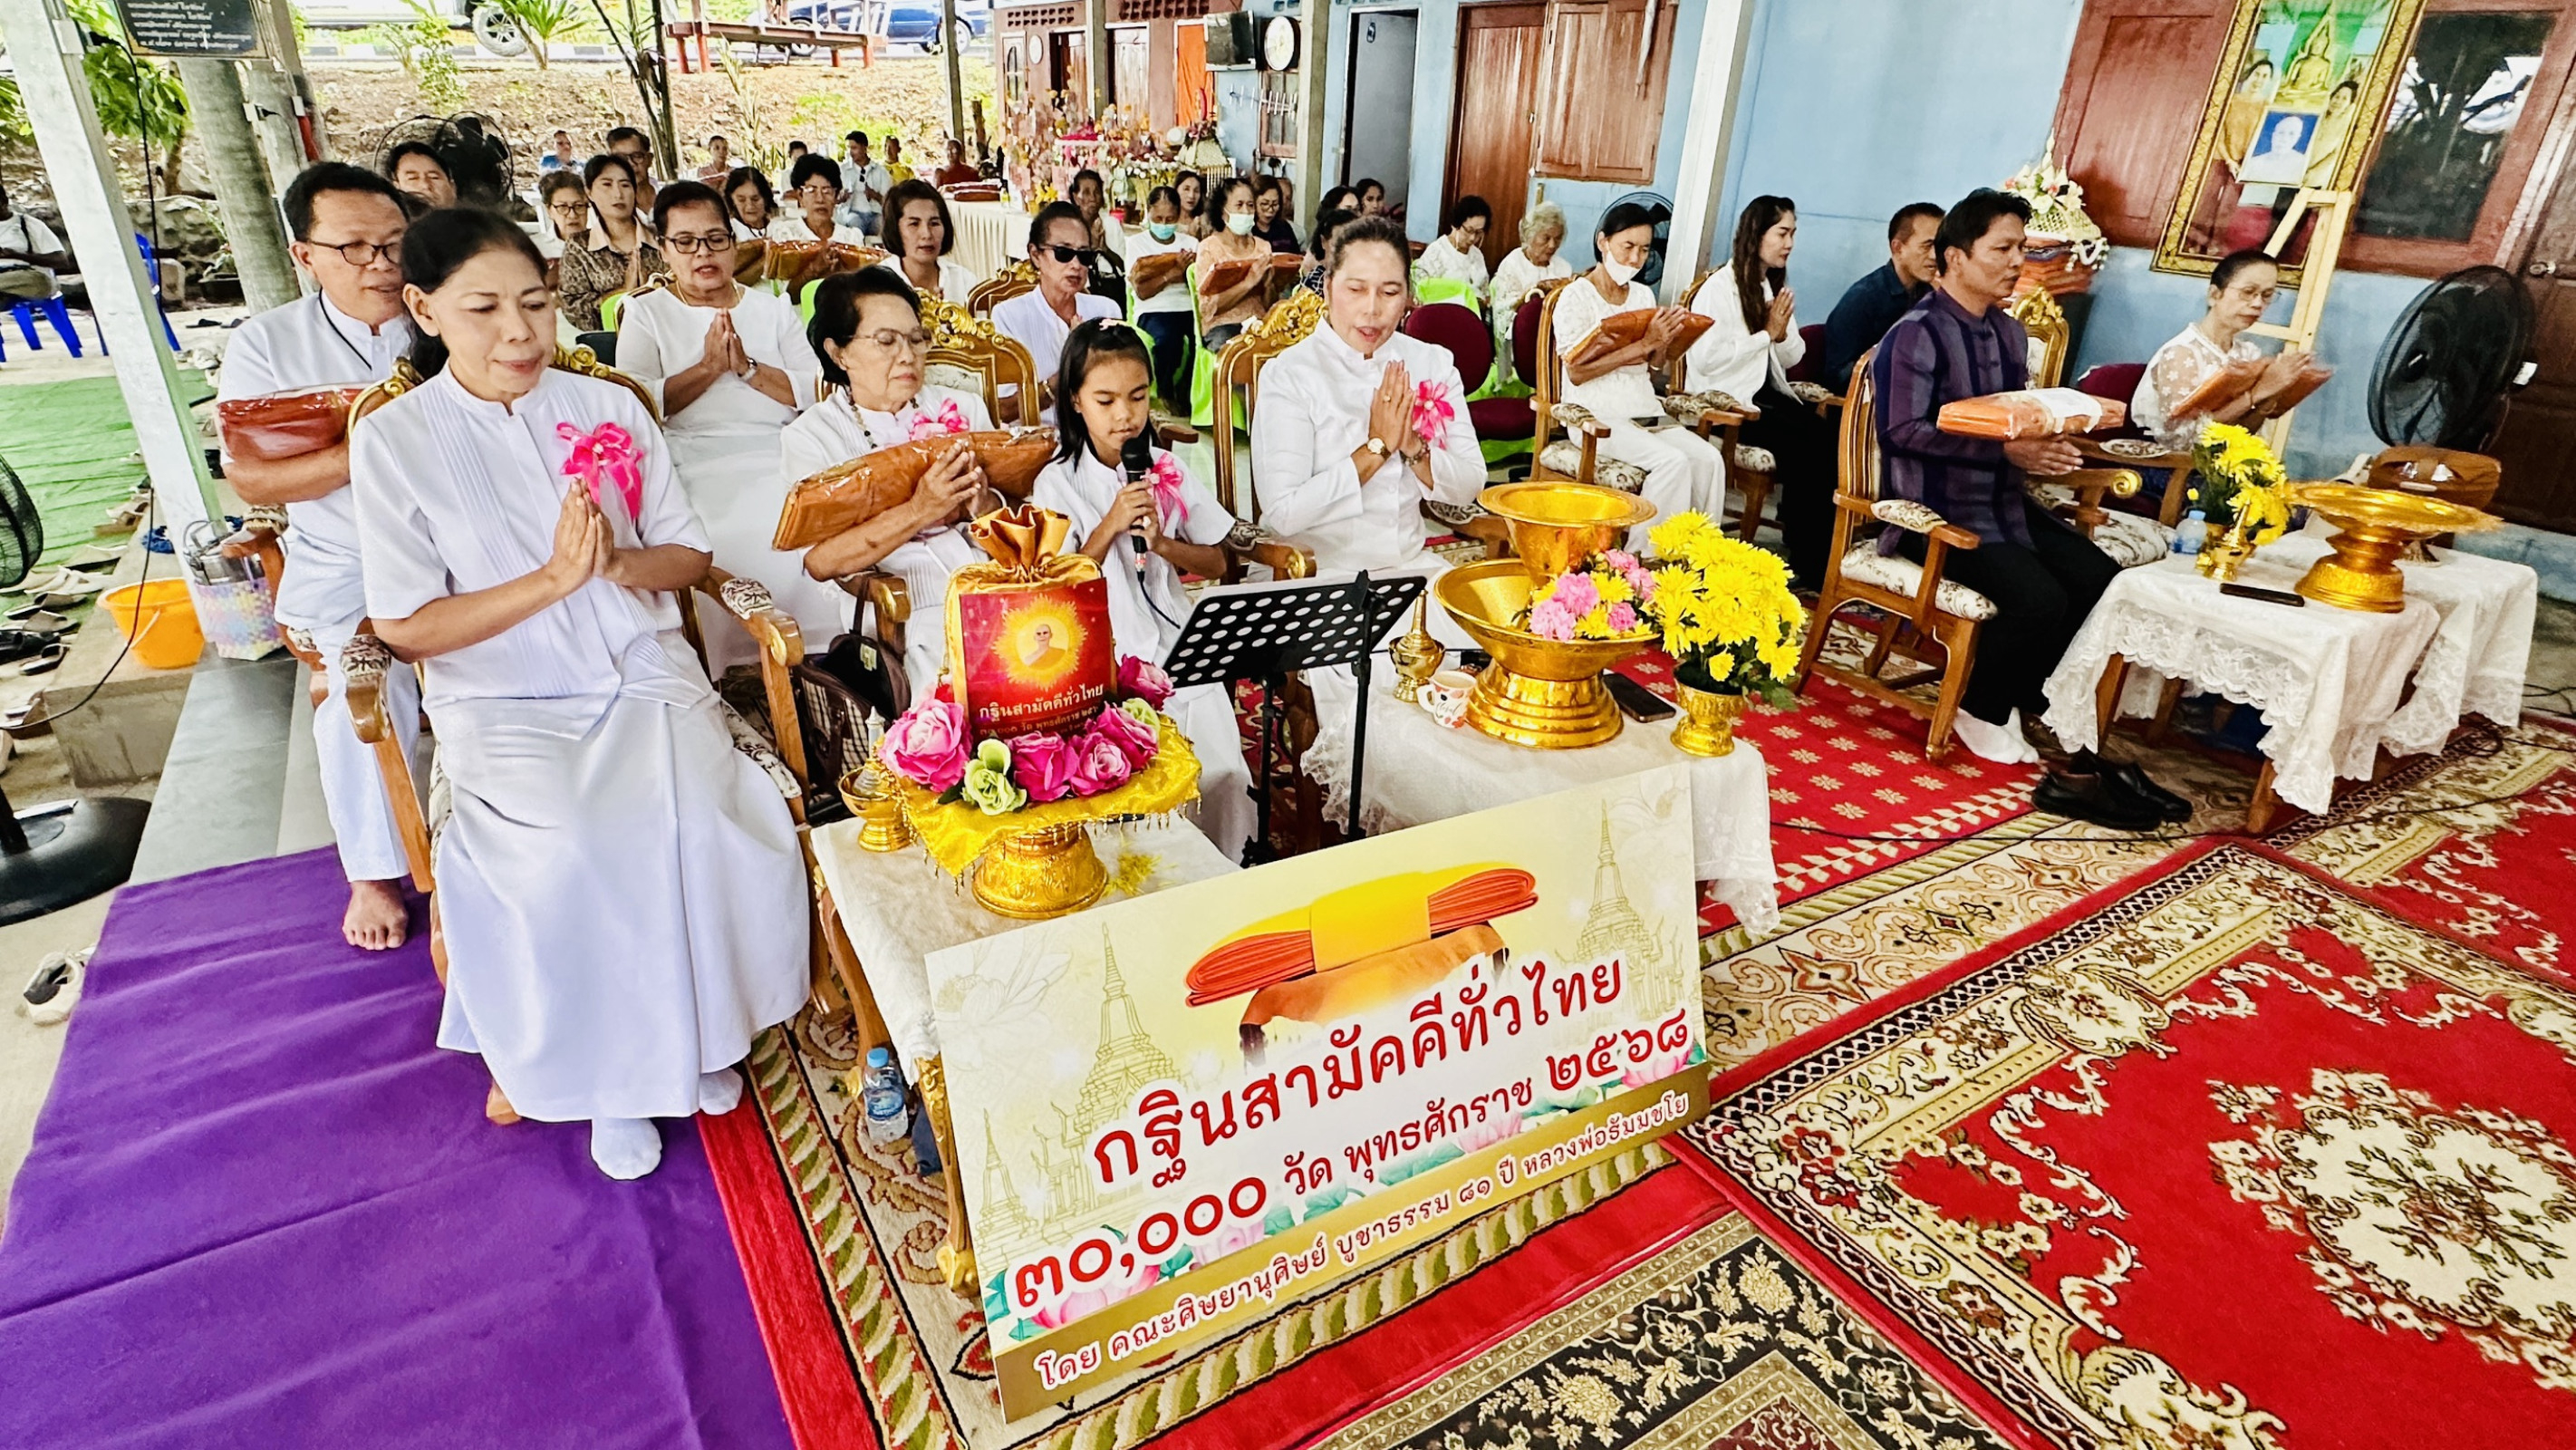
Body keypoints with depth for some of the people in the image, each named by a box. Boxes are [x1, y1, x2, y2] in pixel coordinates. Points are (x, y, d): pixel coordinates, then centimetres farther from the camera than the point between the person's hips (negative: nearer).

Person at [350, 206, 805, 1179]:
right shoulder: (393, 442, 0)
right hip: (503, 705, -2)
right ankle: (611, 1067, -3)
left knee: (707, 823, -25)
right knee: (570, 851, -29)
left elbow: (689, 556, 9)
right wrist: (554, 578, -16)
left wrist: (619, 563, -13)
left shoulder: (607, 409, 8)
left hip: (644, 675, 2)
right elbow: (406, 627, -4)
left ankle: (692, 1028, 2)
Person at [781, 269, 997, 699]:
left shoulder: (963, 408, 18)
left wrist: (980, 505, -10)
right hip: (913, 615, -4)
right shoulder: (811, 436, 7)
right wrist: (920, 511, -21)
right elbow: (820, 560, -10)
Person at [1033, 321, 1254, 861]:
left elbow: (1215, 563, 10)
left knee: (1226, 777, -10)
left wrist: (1159, 542, -8)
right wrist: (1111, 525, -14)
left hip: (1181, 649, 3)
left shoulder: (1167, 471, 10)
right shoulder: (1059, 484, 0)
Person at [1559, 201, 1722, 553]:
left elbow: (1653, 369, 17)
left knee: (1709, 458, -18)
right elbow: (1577, 372, -14)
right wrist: (1642, 345, -18)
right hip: (1599, 416, -6)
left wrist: (1667, 340, -4)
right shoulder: (1576, 296, -3)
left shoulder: (1643, 296, 16)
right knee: (1672, 462, -27)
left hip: (1646, 412, 6)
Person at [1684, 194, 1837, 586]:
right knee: (1804, 445, -26)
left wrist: (1782, 333, -4)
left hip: (1767, 393, 7)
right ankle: (1804, 562, -12)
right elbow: (1706, 358, -20)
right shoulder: (1719, 287, -6)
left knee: (1824, 435, -21)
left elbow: (1792, 357, 18)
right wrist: (1766, 334, -12)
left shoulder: (1776, 286, 18)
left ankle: (1818, 558, -16)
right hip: (1725, 400, -7)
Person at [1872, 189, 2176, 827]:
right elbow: (1905, 431, -21)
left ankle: (2033, 705, 1)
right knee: (2038, 598, -24)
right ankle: (1980, 708, 2)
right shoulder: (1917, 333, -10)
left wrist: (2047, 437, -3)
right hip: (1936, 509, -8)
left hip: (2003, 501, 8)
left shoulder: (2008, 332, 16)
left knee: (2101, 578, -11)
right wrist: (2008, 450, -25)